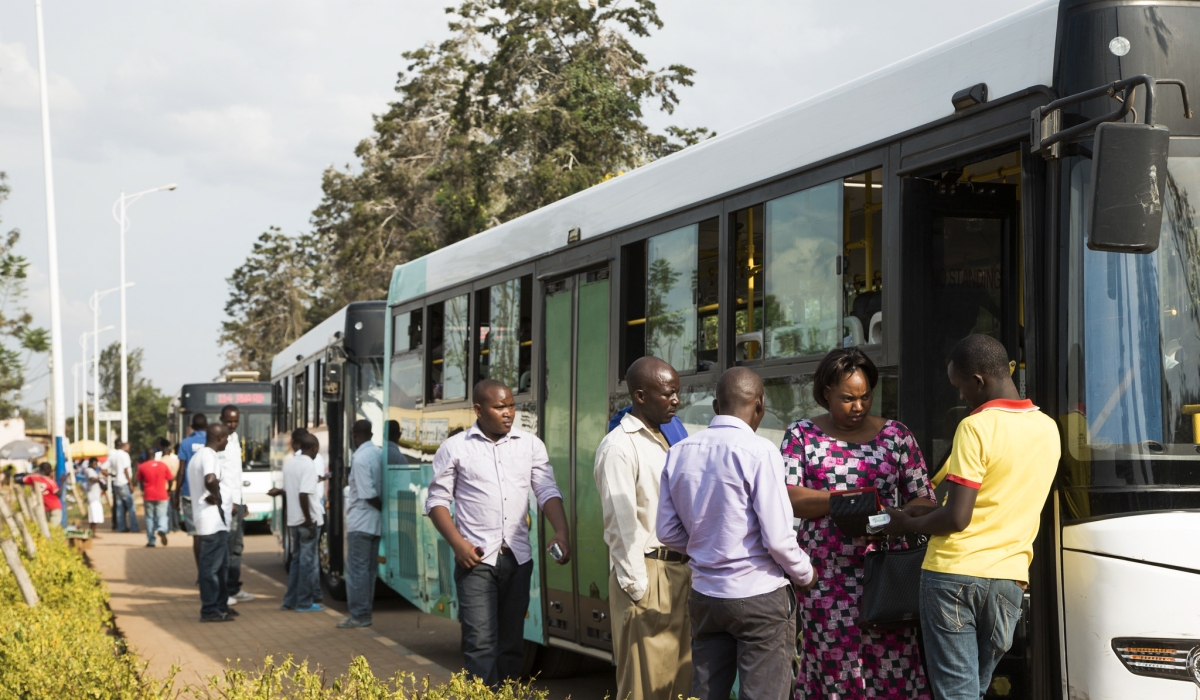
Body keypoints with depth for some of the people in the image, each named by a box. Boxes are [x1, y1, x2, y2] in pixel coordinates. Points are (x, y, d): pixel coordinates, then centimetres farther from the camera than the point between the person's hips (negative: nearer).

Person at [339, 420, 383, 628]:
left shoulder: (360, 458, -17)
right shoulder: (379, 454, 8)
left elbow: (368, 495, -20)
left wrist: (382, 508, -8)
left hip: (360, 522, -8)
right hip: (375, 522, 8)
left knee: (356, 569, -4)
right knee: (370, 569, 11)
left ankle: (359, 615, -4)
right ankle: (365, 612, 16)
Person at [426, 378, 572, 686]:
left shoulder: (530, 444, 5)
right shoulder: (455, 448, -1)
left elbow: (547, 492, 0)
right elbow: (437, 500, 1)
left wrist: (561, 532, -17)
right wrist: (458, 543, -11)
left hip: (518, 558, 3)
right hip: (476, 558, -3)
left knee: (511, 641, 11)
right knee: (481, 643, -9)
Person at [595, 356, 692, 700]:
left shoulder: (665, 439, 14)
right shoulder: (619, 446, -12)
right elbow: (622, 525, -15)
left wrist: (688, 569, 10)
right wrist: (638, 590, -16)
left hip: (680, 571, 8)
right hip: (648, 574, -8)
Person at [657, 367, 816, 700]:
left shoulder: (678, 453, 1)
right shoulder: (759, 451, -16)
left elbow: (668, 532, 7)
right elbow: (777, 537, -16)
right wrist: (805, 575, 1)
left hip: (704, 595, 6)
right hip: (760, 597, -6)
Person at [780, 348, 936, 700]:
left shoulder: (896, 435, 8)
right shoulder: (801, 434, 7)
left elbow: (924, 499, 6)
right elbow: (786, 497, -3)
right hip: (826, 578, 0)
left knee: (893, 672, -4)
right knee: (831, 671, 0)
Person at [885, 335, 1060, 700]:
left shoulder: (975, 428, -13)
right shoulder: (1048, 429, 9)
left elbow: (957, 518, -17)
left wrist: (907, 524, 1)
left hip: (954, 574, -7)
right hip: (1010, 577, 7)